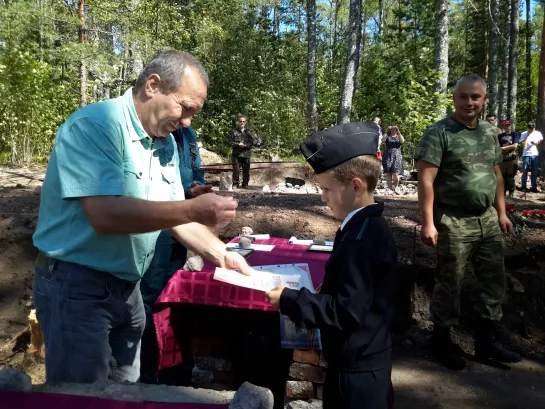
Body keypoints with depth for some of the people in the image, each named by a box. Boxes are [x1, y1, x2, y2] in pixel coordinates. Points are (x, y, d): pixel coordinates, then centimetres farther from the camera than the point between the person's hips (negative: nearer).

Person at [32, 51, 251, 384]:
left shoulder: (166, 142, 4)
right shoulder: (95, 125, -20)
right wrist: (194, 210, -30)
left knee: (126, 392, 21)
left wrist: (220, 254, -2)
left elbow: (172, 213, 10)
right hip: (77, 285, -7)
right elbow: (104, 214, -31)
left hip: (128, 286, 8)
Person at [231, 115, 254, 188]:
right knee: (236, 169, -2)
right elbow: (231, 143, 4)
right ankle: (235, 184, 7)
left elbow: (251, 143, 4)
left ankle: (245, 184, 14)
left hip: (246, 154, 1)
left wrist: (244, 145, -11)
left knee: (246, 170, 4)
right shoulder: (235, 132, 7)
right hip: (236, 154, -1)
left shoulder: (248, 132, 9)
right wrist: (238, 144, -12)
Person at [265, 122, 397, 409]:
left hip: (357, 369, -9)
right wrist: (304, 296, 6)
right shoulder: (369, 227, 3)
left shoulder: (361, 240, -28)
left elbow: (346, 311, -28)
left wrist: (289, 300, -21)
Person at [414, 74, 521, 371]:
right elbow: (425, 180, -16)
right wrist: (428, 223, -22)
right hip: (454, 222, -7)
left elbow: (496, 175, 19)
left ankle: (486, 339, 29)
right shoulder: (439, 133, -11)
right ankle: (442, 341, 21)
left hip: (488, 220, 7)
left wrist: (501, 213, 14)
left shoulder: (489, 133, 12)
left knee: (494, 281, 13)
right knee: (449, 285, 4)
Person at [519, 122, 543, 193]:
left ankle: (534, 187, 10)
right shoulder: (524, 134, 1)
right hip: (526, 155, -2)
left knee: (534, 172, 5)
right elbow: (524, 144, -11)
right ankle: (524, 187, 5)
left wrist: (535, 143, -10)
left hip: (535, 155, 2)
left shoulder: (538, 133, 8)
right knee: (525, 171, -1)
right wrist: (528, 135, -11)